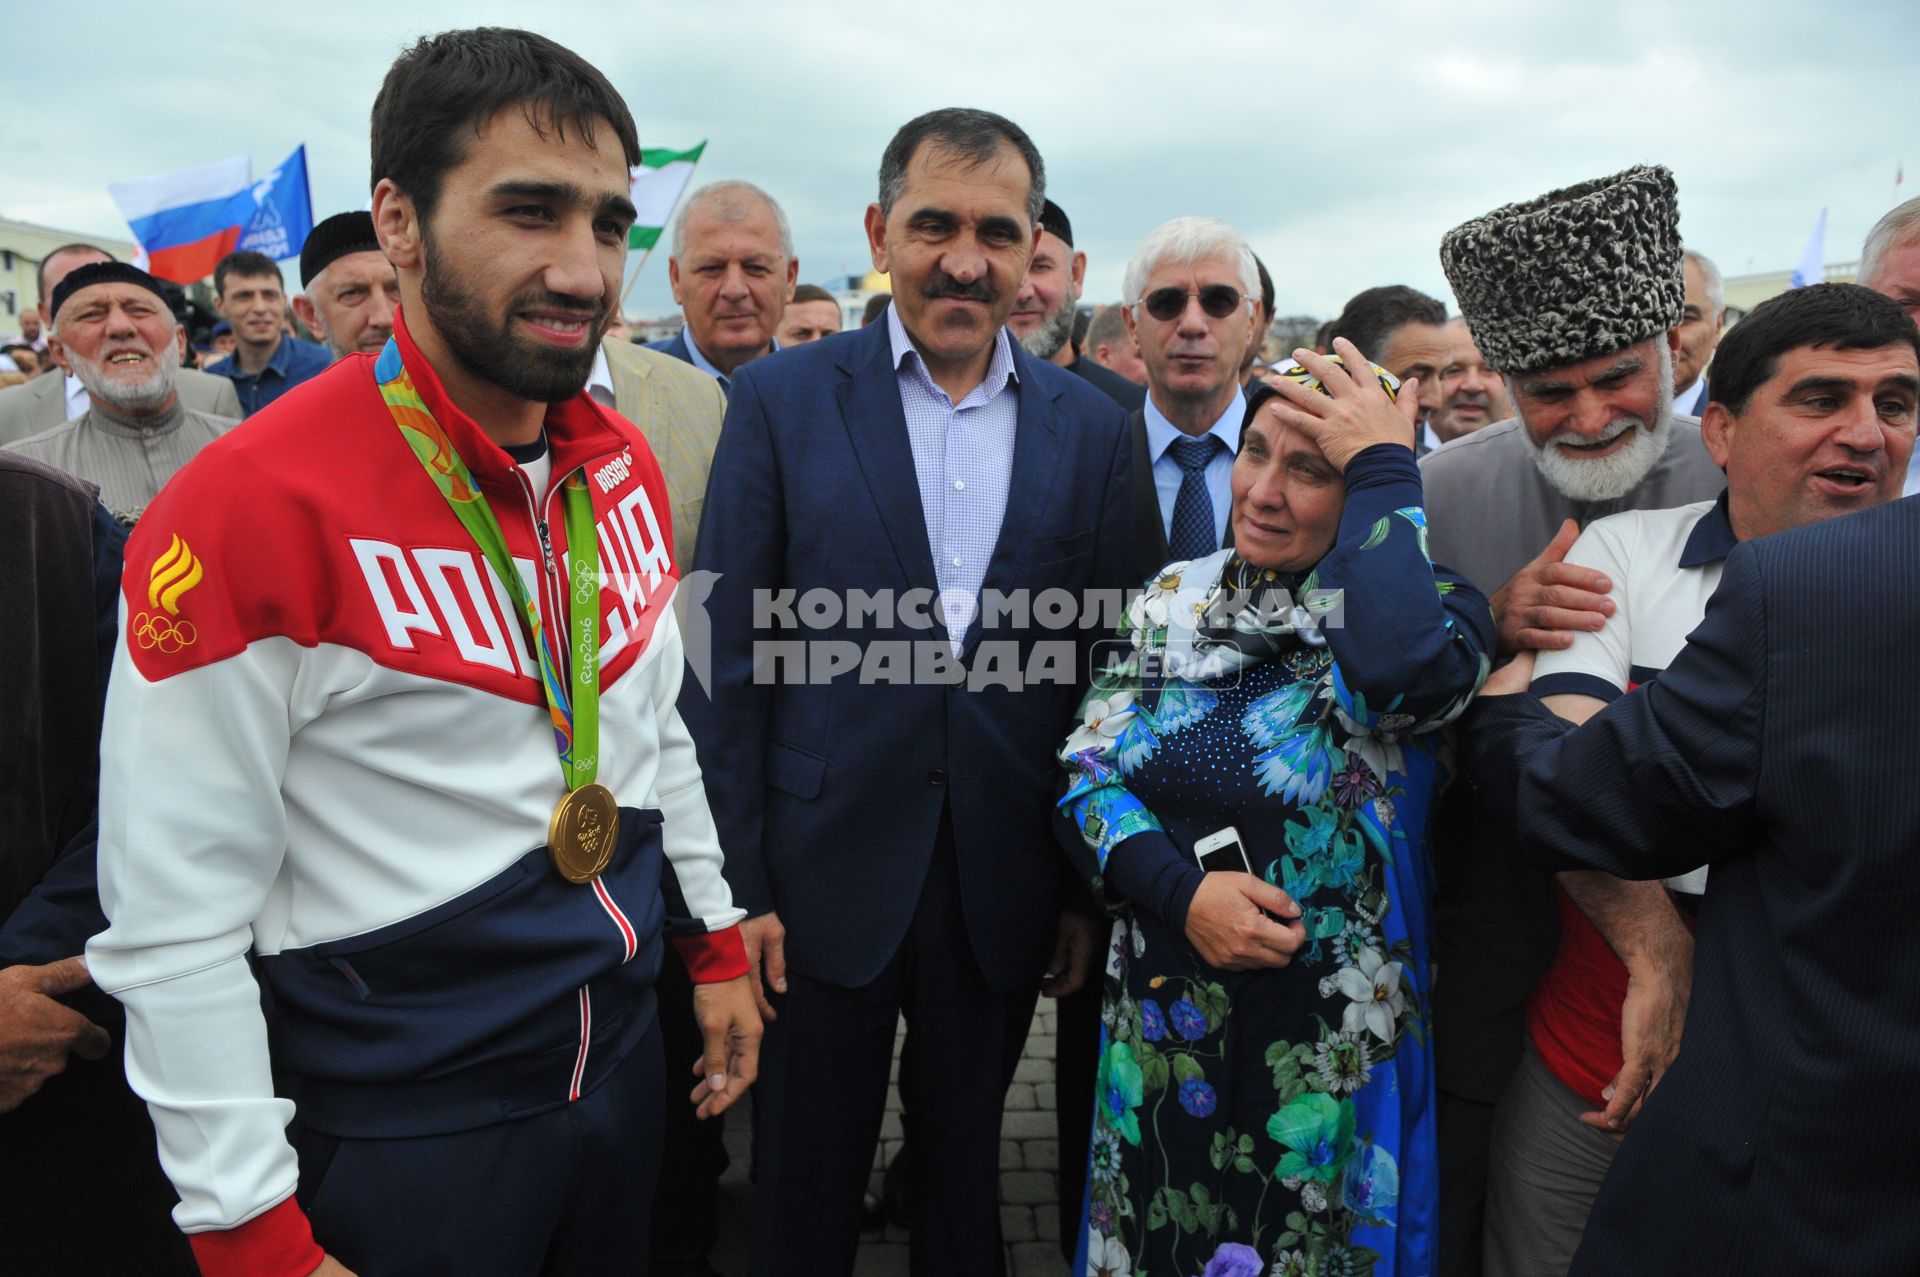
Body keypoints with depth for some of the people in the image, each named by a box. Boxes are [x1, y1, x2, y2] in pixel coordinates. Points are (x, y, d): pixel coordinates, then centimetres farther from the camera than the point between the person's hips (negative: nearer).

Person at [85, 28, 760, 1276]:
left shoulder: (627, 467, -2)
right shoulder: (251, 508, -22)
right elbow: (175, 923, -18)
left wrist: (715, 938, 12)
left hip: (626, 1056, 6)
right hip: (405, 1124, -6)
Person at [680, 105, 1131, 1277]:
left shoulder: (1092, 426, 2)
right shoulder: (781, 399, -3)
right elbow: (728, 659, -5)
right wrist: (734, 886, -7)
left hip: (1006, 891, 2)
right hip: (825, 877, -1)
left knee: (966, 1177, 20)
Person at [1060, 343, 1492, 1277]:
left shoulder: (1425, 604, -10)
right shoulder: (1177, 596, 2)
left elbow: (1403, 673, -35)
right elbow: (1087, 773, -1)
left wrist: (1382, 469, -23)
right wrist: (1180, 890, -18)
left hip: (1328, 1049, -3)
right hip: (1160, 1031, 4)